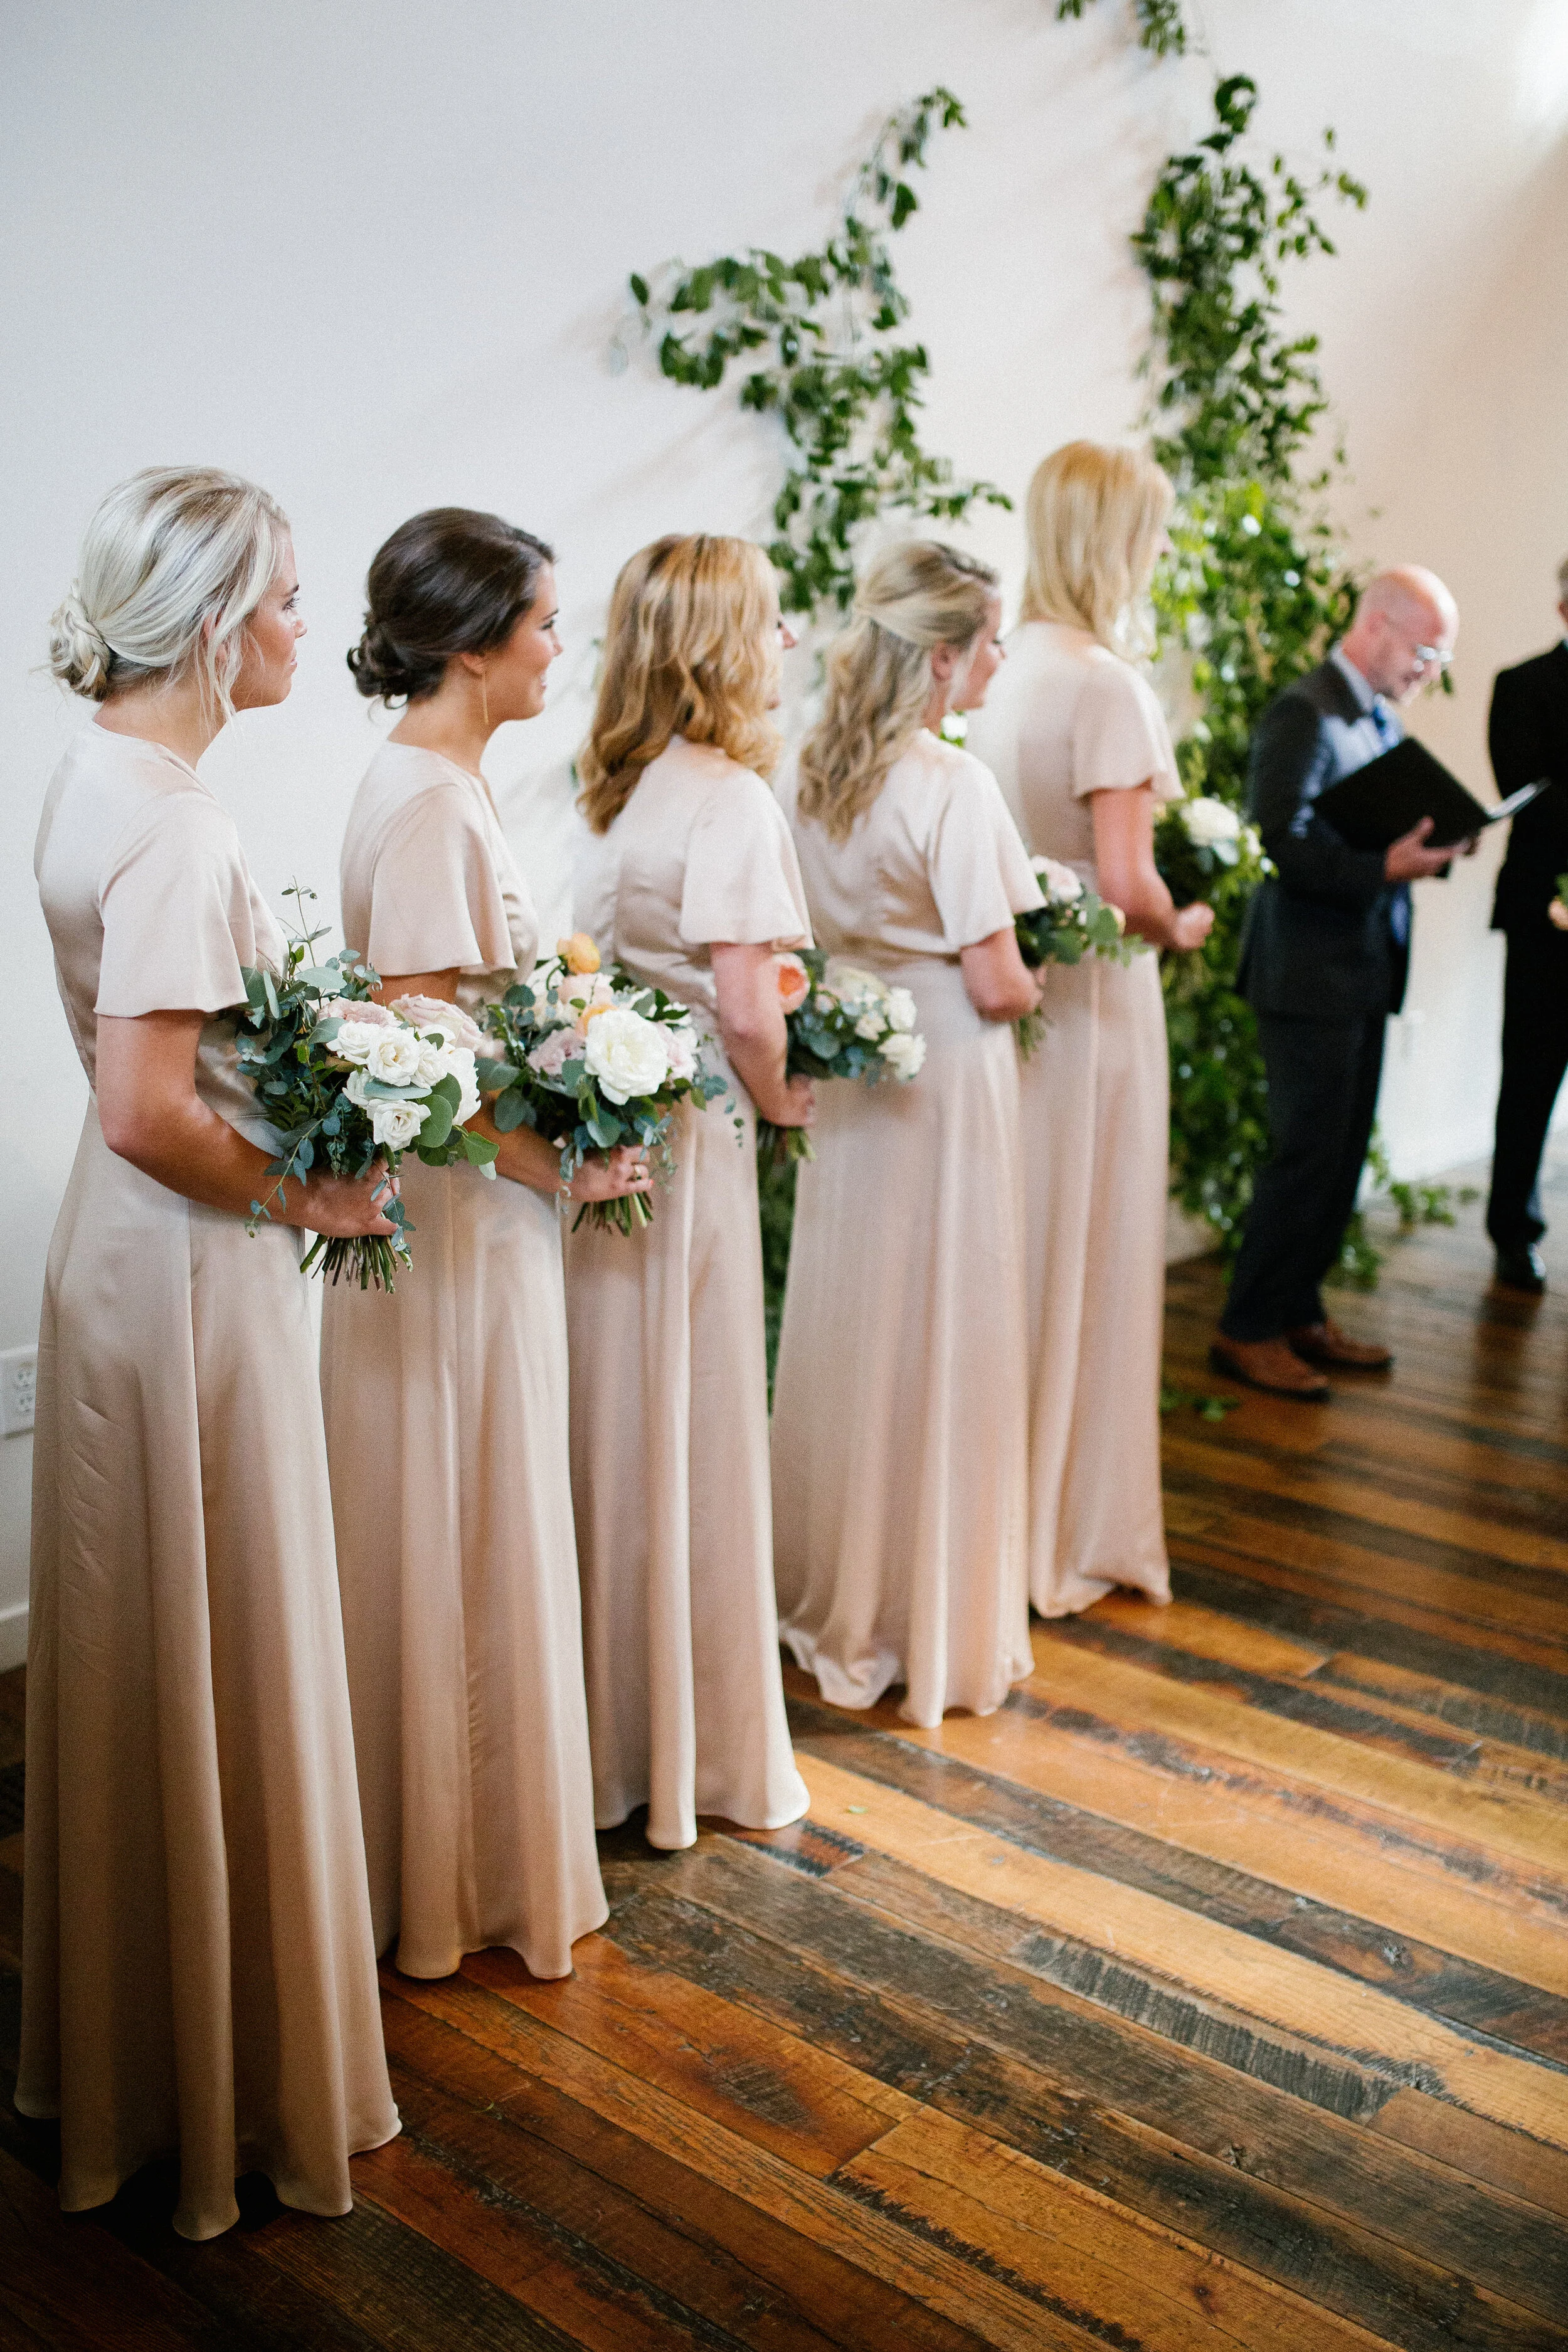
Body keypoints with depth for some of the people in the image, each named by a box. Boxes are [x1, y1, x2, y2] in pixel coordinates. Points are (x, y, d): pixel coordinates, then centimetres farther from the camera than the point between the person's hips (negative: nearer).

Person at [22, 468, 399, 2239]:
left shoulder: (99, 779, 9)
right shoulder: (173, 822, -22)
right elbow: (153, 1112, -26)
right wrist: (309, 1196, -13)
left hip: (127, 1257, 10)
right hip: (193, 1275, -10)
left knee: (145, 1662, 21)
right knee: (220, 1673, 5)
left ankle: (123, 2040, 41)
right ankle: (237, 2087, 26)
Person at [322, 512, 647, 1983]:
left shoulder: (439, 782, 11)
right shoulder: (427, 801, -19)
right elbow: (422, 1047, -23)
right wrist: (555, 1167, -15)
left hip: (484, 1208, 10)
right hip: (455, 1217, -10)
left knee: (477, 1541, 19)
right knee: (459, 1544, 4)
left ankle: (476, 1846, 35)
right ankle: (473, 1876, 21)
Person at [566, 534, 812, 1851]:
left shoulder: (631, 788, 9)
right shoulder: (730, 799, -16)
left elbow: (622, 953, 10)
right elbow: (746, 1008, -21)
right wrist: (781, 1096, -2)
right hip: (689, 1141, -8)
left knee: (622, 1431, 17)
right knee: (684, 1436, 3)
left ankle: (621, 1720, 32)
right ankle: (697, 1747, 19)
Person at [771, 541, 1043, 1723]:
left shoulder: (815, 773, 4)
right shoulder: (955, 786, -18)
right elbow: (993, 984, -17)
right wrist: (1034, 982, 3)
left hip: (850, 1069, 7)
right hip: (947, 1074, -7)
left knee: (847, 1327, 16)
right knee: (944, 1340, 4)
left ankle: (829, 1597, 29)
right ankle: (937, 1625, 18)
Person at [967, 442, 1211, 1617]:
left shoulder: (1004, 670, 4)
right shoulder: (1106, 683, -17)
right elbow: (1123, 881, -21)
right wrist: (1181, 927, -3)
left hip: (1007, 983, 7)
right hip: (1094, 994, -7)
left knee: (1012, 1249, 17)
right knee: (1087, 1260, 5)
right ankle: (1073, 1533, 19)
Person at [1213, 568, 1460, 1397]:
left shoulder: (1380, 715, 16)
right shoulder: (1304, 714, -14)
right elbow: (1284, 843, -22)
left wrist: (1421, 845, -1)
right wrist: (1382, 868, -29)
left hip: (1363, 971, 9)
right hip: (1310, 974, -9)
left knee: (1341, 1157, 14)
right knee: (1308, 1155, -4)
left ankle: (1299, 1314, 25)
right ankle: (1247, 1330, 7)